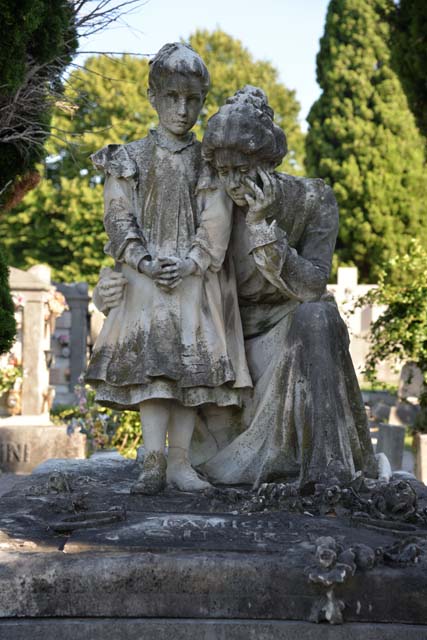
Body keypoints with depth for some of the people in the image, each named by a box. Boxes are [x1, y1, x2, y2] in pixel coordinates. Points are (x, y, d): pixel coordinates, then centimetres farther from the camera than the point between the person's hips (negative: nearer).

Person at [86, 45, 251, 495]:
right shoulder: (130, 159, 8)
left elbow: (216, 220, -1)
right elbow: (119, 216, 0)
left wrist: (190, 262, -15)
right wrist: (144, 261, -14)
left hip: (195, 277, 1)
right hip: (145, 276, -1)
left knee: (192, 363, -4)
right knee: (153, 361, -11)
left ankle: (179, 461, -1)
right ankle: (153, 462, -12)